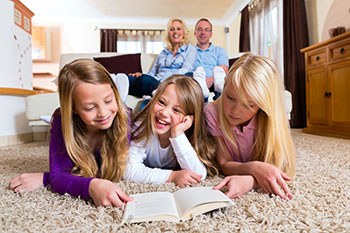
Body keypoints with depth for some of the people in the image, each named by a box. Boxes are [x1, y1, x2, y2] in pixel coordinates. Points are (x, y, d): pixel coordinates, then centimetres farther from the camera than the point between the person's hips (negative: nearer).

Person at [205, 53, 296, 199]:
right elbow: (224, 164, -26)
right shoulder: (212, 112, -30)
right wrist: (253, 168, -47)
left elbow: (282, 167, -32)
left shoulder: (270, 118, -30)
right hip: (233, 167, 1)